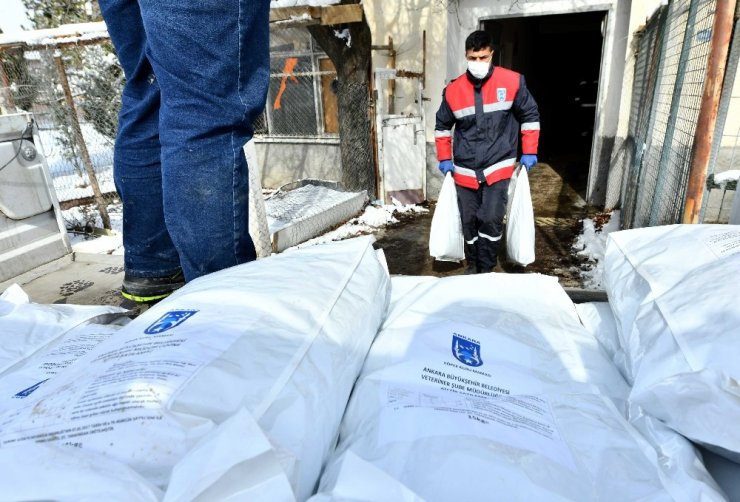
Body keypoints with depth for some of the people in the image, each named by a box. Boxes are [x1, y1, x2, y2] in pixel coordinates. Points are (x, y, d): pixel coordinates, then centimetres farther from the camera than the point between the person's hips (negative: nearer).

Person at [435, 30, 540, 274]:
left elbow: (530, 115, 5)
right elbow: (442, 125, 11)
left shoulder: (512, 82, -6)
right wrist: (444, 158, 7)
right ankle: (472, 265, 27)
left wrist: (529, 152, 1)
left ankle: (487, 270, 7)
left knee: (491, 220, -10)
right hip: (464, 170, 2)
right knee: (469, 221, 8)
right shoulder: (453, 90, -2)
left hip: (498, 167, -2)